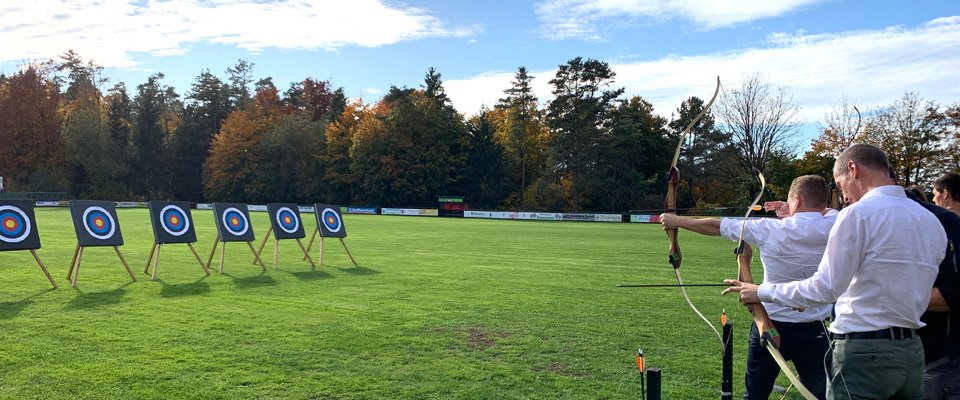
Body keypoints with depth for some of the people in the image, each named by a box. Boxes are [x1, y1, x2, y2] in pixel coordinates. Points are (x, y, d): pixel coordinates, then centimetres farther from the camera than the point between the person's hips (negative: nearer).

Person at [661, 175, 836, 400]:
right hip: (812, 331, 1)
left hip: (770, 327, -1)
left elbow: (716, 226, 0)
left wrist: (677, 221, 11)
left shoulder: (771, 230, -10)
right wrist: (793, 213, 22)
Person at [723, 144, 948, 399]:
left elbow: (825, 288, -17)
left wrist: (763, 291, -6)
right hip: (912, 351, 8)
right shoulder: (932, 222, 8)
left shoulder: (859, 213, -14)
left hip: (863, 352, -8)